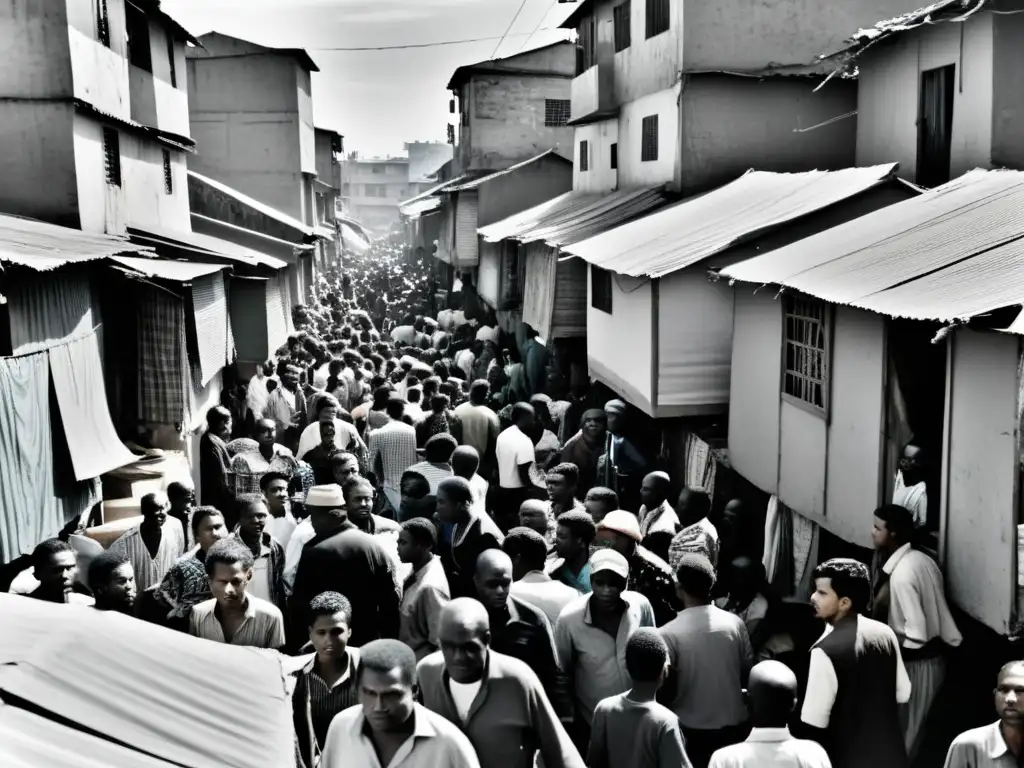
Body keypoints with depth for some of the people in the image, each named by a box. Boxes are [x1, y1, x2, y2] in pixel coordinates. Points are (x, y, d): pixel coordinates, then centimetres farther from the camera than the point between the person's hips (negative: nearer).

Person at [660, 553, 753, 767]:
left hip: (692, 730, -3)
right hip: (734, 724, 3)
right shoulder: (735, 623, -8)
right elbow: (748, 675, 2)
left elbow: (667, 689, -12)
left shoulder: (669, 633, -18)